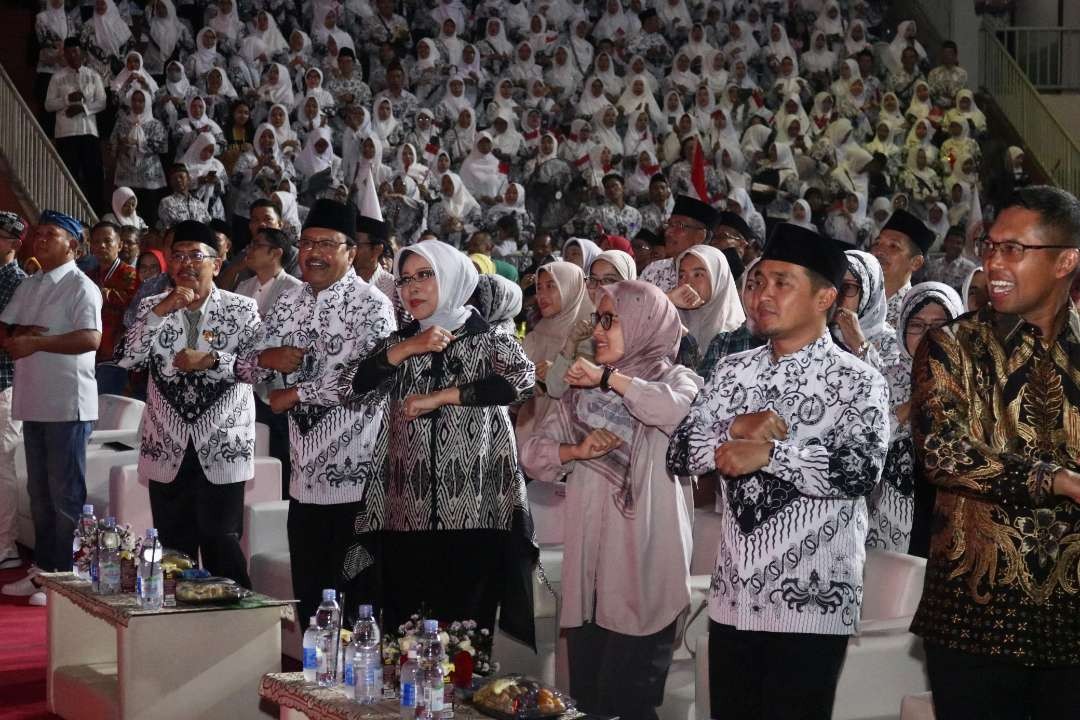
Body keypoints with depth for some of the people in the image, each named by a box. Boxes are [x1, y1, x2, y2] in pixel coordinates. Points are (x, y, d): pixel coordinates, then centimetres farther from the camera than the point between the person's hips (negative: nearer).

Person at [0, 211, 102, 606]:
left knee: (66, 493, -3)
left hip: (68, 405, -8)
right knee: (39, 491, 14)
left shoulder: (80, 287, -9)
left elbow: (90, 339, -21)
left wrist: (36, 342, -19)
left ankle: (68, 576, 2)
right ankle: (44, 569, 23)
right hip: (33, 402, 8)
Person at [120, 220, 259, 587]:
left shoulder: (242, 308, -1)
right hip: (167, 447, 3)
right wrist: (160, 311, -15)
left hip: (222, 447, -3)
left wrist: (212, 360, -20)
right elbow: (127, 359, -7)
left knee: (223, 545, -3)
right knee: (173, 548, 9)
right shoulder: (152, 307, 6)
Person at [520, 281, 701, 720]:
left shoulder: (674, 378, 1)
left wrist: (609, 378, -18)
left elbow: (682, 410, -24)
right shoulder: (582, 392, 17)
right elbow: (532, 455, 12)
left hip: (643, 567, -5)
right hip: (588, 564, 5)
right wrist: (576, 450, -7)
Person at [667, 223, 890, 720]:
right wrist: (735, 428, -14)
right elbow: (678, 453, 4)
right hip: (732, 597, 5)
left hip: (811, 603, -5)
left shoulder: (856, 381, -6)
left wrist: (768, 453, -19)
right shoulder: (733, 371, 10)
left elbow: (861, 470, -22)